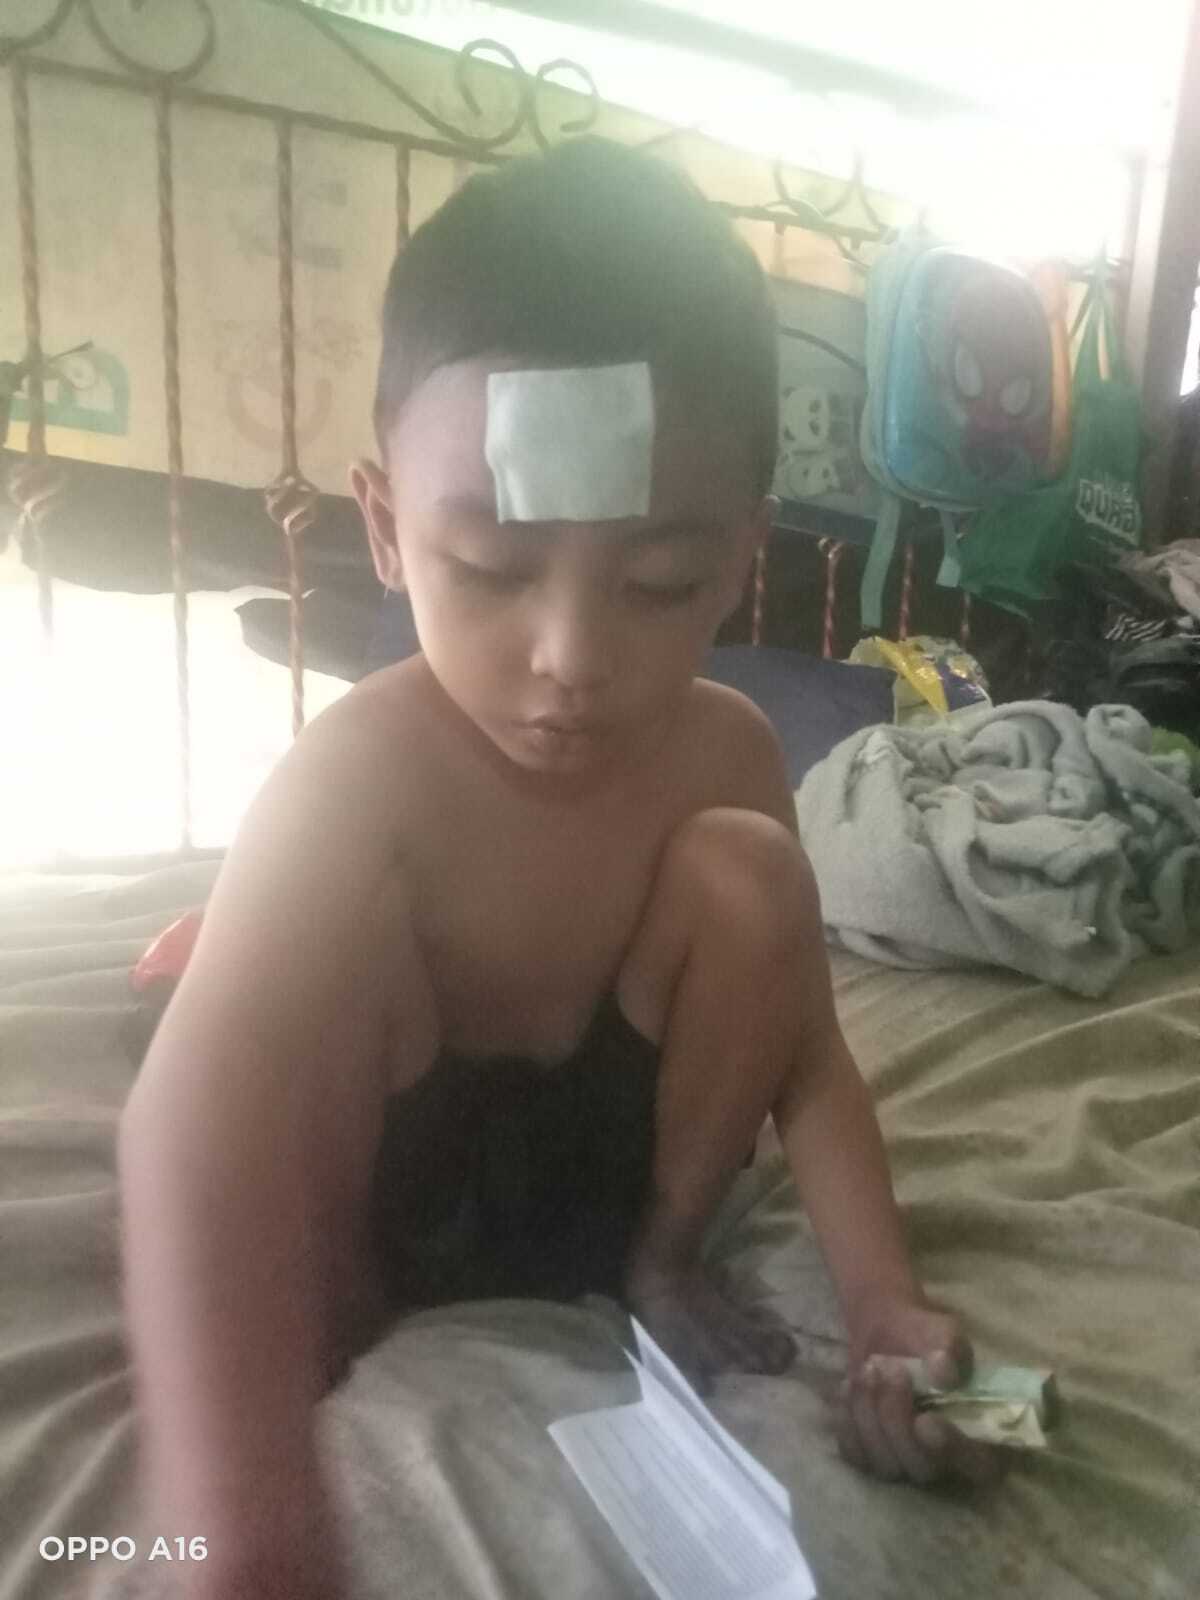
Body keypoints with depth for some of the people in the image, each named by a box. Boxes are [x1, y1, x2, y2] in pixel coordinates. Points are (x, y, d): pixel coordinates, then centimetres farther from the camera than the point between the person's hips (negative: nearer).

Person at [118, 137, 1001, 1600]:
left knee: (745, 869, -20)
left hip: (604, 1145, 5)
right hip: (380, 1190, -4)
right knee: (343, 957, -34)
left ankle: (660, 1258, -1)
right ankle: (340, 1324, -7)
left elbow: (805, 1051, -12)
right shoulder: (365, 771, -32)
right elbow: (196, 1128, -46)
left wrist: (886, 1306, -25)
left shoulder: (722, 747, -16)